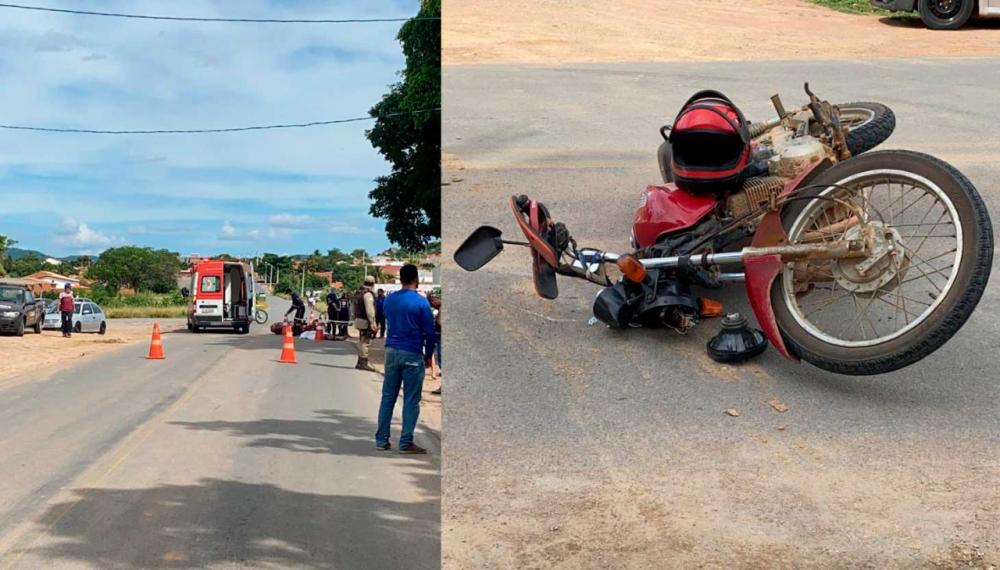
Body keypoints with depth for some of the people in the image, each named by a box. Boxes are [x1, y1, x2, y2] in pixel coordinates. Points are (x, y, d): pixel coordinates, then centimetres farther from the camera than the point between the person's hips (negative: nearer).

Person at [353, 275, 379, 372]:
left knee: (361, 341, 17)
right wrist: (373, 324, -21)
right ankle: (364, 363, -7)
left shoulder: (358, 293, 13)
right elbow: (369, 310, -21)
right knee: (365, 342, -7)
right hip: (366, 321, -10)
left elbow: (355, 308, 19)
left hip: (358, 319, 10)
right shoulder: (368, 294, -17)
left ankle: (360, 362, 23)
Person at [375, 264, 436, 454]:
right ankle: (406, 442, 0)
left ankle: (381, 440, 11)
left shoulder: (389, 300, 7)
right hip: (412, 354, -5)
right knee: (411, 400, 1)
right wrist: (428, 356, 3)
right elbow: (429, 332, -7)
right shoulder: (421, 302, -9)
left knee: (388, 397, 10)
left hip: (391, 351, 5)